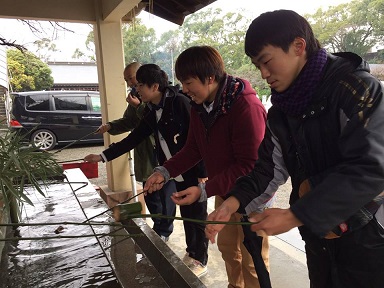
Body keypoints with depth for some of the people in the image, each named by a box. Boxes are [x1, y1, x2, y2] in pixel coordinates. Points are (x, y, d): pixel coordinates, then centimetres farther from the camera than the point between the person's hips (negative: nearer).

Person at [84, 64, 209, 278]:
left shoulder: (180, 102, -18)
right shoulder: (152, 111, 7)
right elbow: (134, 138, 11)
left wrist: (203, 173, -20)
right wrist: (103, 156, 10)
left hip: (194, 171, -7)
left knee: (197, 216, 7)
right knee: (186, 215, 19)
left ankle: (200, 261, 24)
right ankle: (191, 253, 38)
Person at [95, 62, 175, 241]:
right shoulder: (136, 96, 14)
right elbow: (128, 121, 18)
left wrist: (139, 106, -18)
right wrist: (110, 126, 2)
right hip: (145, 155, 8)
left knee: (165, 194, 7)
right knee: (149, 194, 16)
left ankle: (164, 230, 23)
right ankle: (158, 226, 34)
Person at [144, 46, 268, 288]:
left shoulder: (247, 107, -29)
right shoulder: (200, 106, -2)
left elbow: (249, 165, -29)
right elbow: (193, 149, 3)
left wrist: (205, 191, -31)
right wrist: (164, 172, -11)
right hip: (224, 191, 8)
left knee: (252, 263, 7)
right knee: (228, 247, 24)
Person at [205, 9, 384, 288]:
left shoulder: (356, 88, -18)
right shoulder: (281, 110, 3)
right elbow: (270, 167, 1)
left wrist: (294, 216, -27)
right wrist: (234, 202, -15)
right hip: (318, 238, 6)